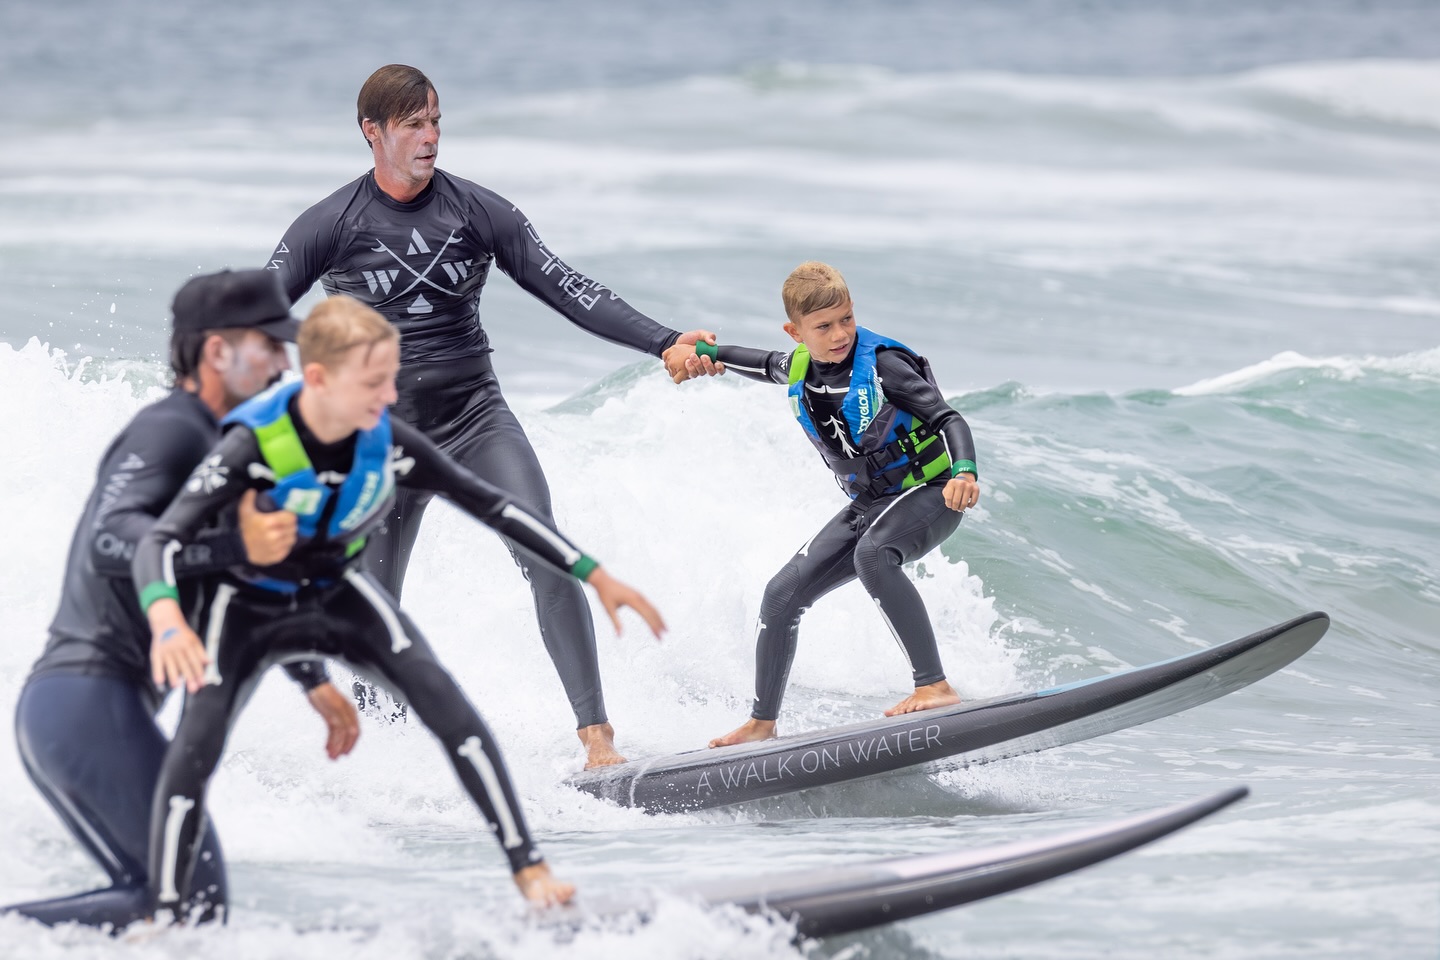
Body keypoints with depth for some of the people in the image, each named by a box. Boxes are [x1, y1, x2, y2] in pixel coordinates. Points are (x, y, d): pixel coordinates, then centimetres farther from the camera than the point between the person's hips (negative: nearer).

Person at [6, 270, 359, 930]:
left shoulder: (213, 445, 22)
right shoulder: (172, 431, -9)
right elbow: (107, 541, -26)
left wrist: (315, 680, 30)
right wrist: (235, 545, -36)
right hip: (92, 697, -10)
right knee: (194, 900, -11)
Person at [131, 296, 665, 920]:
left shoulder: (388, 442, -20)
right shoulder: (254, 445, -33)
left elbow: (489, 505, -9)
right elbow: (161, 540, -40)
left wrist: (596, 577, -8)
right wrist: (167, 623, -62)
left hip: (341, 596, 3)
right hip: (250, 609, -3)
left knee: (450, 711, -16)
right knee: (195, 747, -22)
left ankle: (529, 871, -10)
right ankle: (162, 921, -12)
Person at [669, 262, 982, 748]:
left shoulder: (880, 364, -20)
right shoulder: (800, 368, -1)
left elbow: (949, 419, -23)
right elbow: (764, 364, 25)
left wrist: (964, 473, -41)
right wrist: (705, 353, 13)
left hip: (930, 493, -7)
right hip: (868, 506, 7)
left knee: (872, 555, -38)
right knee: (783, 593, 1)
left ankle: (936, 688, -39)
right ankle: (762, 723, 18)